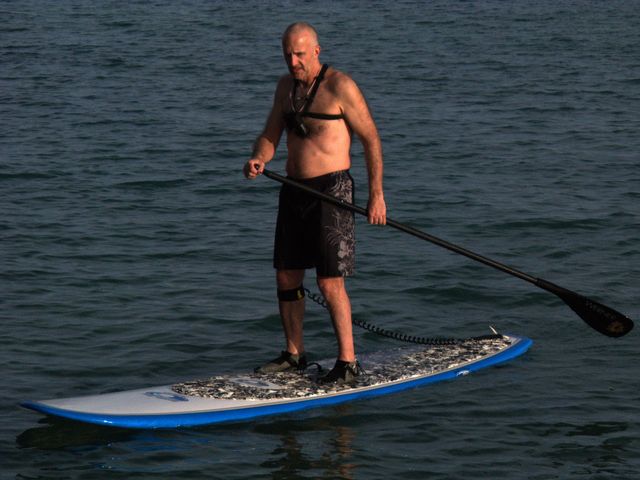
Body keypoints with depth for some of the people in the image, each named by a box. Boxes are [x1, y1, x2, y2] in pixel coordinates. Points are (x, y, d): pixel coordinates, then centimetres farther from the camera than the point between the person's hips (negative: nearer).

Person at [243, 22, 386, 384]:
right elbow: (270, 136, 13)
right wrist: (259, 160, -11)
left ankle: (348, 362, -2)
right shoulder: (286, 86, 11)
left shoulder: (339, 86, -11)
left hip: (331, 191, -7)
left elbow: (371, 139, -8)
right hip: (294, 191, 7)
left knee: (329, 281, -10)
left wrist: (377, 194, -10)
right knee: (287, 276, 11)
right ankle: (294, 355, 23)